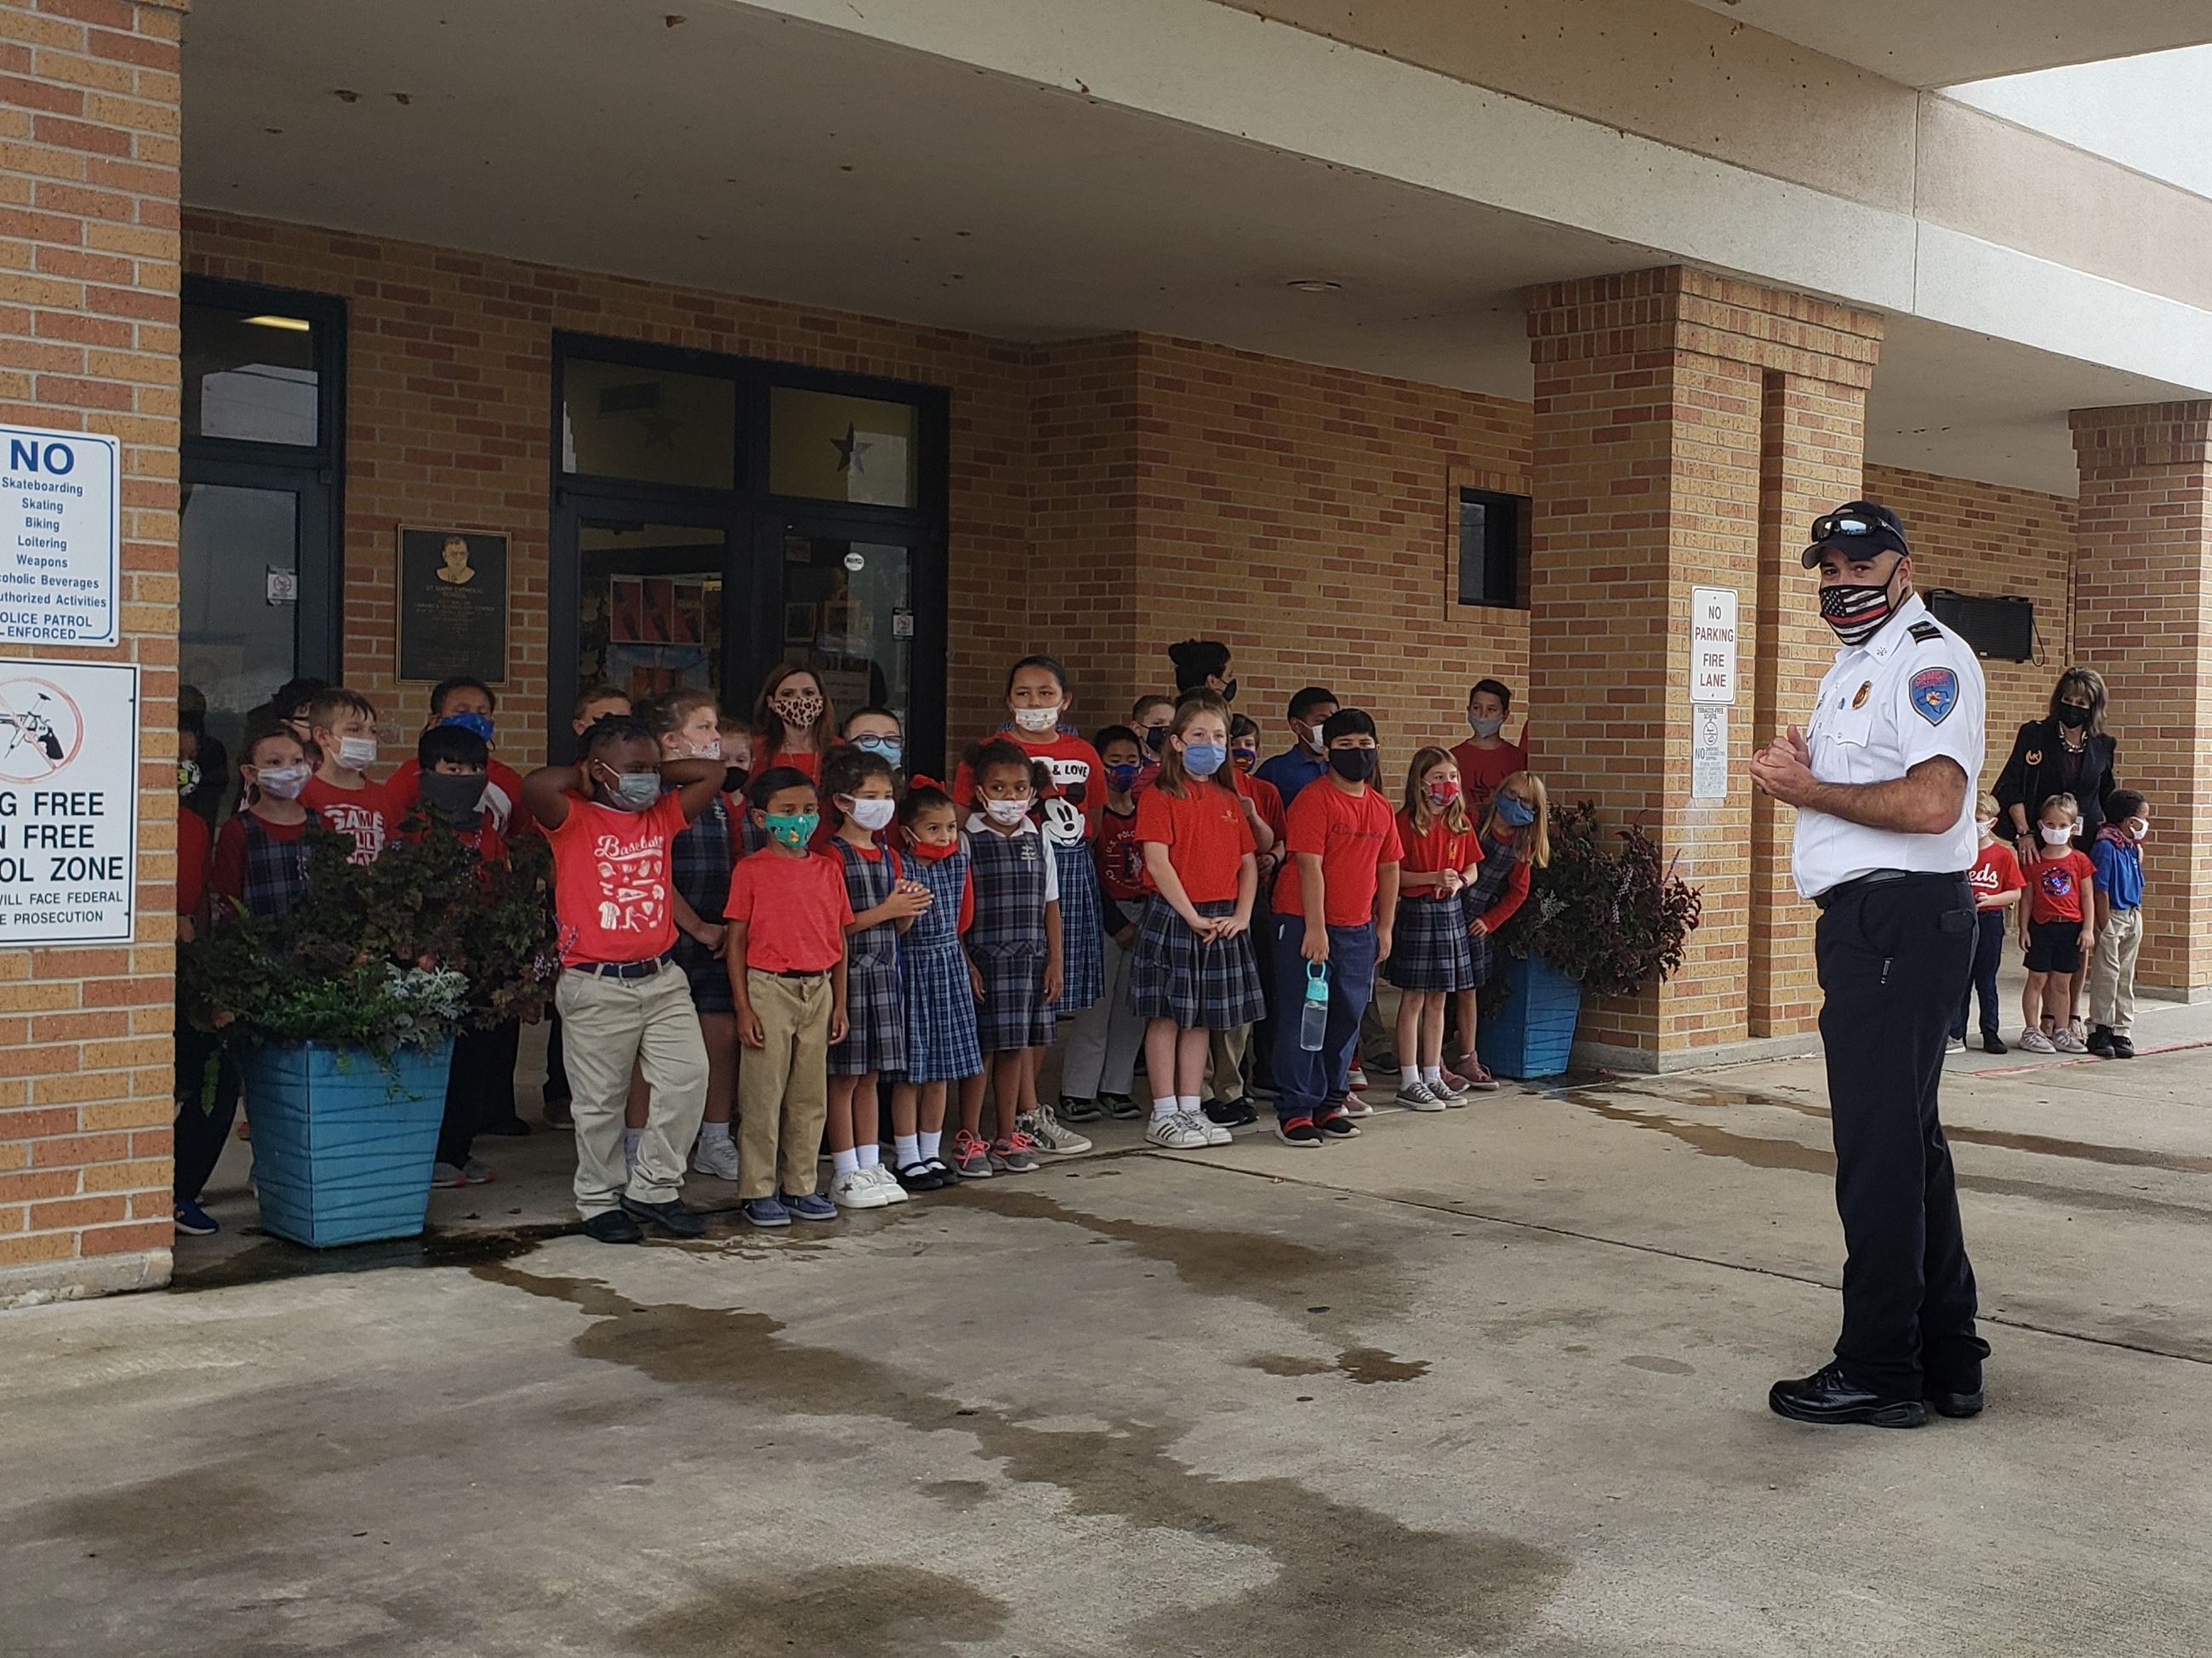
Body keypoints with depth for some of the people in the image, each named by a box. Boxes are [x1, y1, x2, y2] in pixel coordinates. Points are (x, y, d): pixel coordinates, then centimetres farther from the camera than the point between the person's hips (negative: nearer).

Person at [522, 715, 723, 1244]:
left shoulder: (660, 817, 11)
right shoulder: (574, 822, -6)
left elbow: (711, 773, 14)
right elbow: (536, 785, -26)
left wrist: (655, 772, 9)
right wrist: (583, 777, -7)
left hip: (662, 978, 5)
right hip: (597, 986, -5)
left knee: (688, 1077, -3)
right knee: (602, 1101, 4)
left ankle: (651, 1187, 12)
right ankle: (599, 1200, 20)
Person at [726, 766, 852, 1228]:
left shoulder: (828, 870, 9)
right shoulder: (751, 870, -4)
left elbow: (839, 941, 12)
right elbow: (737, 941, -4)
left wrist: (839, 1004, 8)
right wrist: (743, 1007, -10)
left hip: (818, 988, 5)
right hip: (769, 987, -4)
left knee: (810, 1095, 10)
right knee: (763, 1094, 0)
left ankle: (800, 1186, 20)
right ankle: (759, 1191, 9)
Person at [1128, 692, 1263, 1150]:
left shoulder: (1230, 799, 12)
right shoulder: (1160, 796, -7)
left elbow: (1249, 862, 12)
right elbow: (1157, 861, -14)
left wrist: (1242, 914, -2)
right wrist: (1193, 917, -17)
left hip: (1223, 919, 6)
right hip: (1172, 918, -6)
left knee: (1201, 1018, 10)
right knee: (1166, 1015, 0)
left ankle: (1190, 1110, 18)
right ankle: (1163, 1115, 6)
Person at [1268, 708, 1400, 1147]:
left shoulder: (1381, 808, 11)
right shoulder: (1314, 800, -10)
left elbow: (1389, 869, 16)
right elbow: (1310, 866, -15)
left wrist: (1385, 928, 13)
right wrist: (1315, 928, -19)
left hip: (1358, 929, 7)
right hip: (1305, 925, -7)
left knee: (1347, 1017, 11)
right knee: (1301, 1016, -3)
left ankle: (1331, 1103, 22)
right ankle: (1295, 1111, 1)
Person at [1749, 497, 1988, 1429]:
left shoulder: (1930, 659, -11)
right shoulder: (1848, 670, 21)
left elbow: (1933, 803, -24)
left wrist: (1809, 789, -13)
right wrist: (1799, 772, 5)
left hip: (1904, 920, -11)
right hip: (1860, 922, 11)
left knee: (1881, 1148, -6)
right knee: (1908, 1141, 15)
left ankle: (1878, 1372, 3)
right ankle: (1948, 1363, 24)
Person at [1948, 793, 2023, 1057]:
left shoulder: (2003, 854, -2)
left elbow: (2015, 893, -2)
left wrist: (1990, 899, -16)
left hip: (1990, 920, -1)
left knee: (1986, 980, 6)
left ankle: (1991, 1033, 16)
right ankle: (1956, 1035, 9)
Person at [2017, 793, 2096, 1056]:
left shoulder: (2080, 860, 3)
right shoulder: (2034, 861, 1)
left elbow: (2087, 897, 4)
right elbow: (2028, 897, 3)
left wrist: (2088, 929, -2)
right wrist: (2024, 928, -1)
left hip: (2071, 928, 1)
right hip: (2042, 926, -1)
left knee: (2062, 984, 8)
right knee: (2037, 980, 1)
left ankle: (2062, 1032, 16)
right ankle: (2031, 1031, 6)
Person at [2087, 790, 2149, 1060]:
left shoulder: (2134, 848, 10)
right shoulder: (2106, 847, -15)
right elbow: (2101, 891, -16)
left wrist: (2138, 916, 11)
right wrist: (2104, 929, -17)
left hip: (2133, 916, 8)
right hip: (2112, 916, -8)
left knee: (2126, 977, 10)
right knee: (2106, 974, -3)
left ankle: (2122, 1032, 15)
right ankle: (2101, 1031, 4)